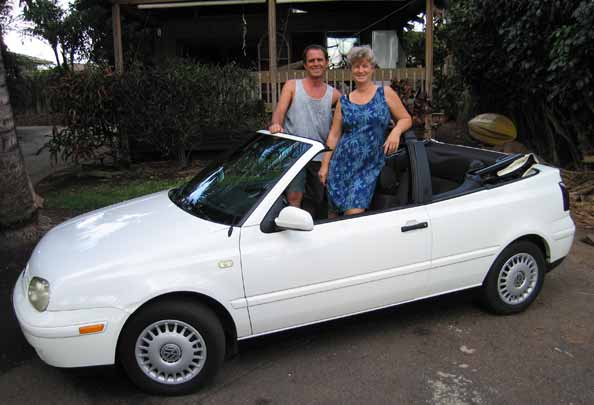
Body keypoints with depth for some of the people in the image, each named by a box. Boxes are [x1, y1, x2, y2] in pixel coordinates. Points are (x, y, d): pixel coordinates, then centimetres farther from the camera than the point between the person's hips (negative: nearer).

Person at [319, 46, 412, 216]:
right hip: (341, 164, 3)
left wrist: (396, 131, -14)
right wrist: (325, 165, 5)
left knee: (354, 212, -13)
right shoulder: (344, 101, 9)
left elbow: (406, 119, 8)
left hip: (369, 166, -2)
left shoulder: (385, 93, 4)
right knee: (334, 211, 5)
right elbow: (334, 135, 9)